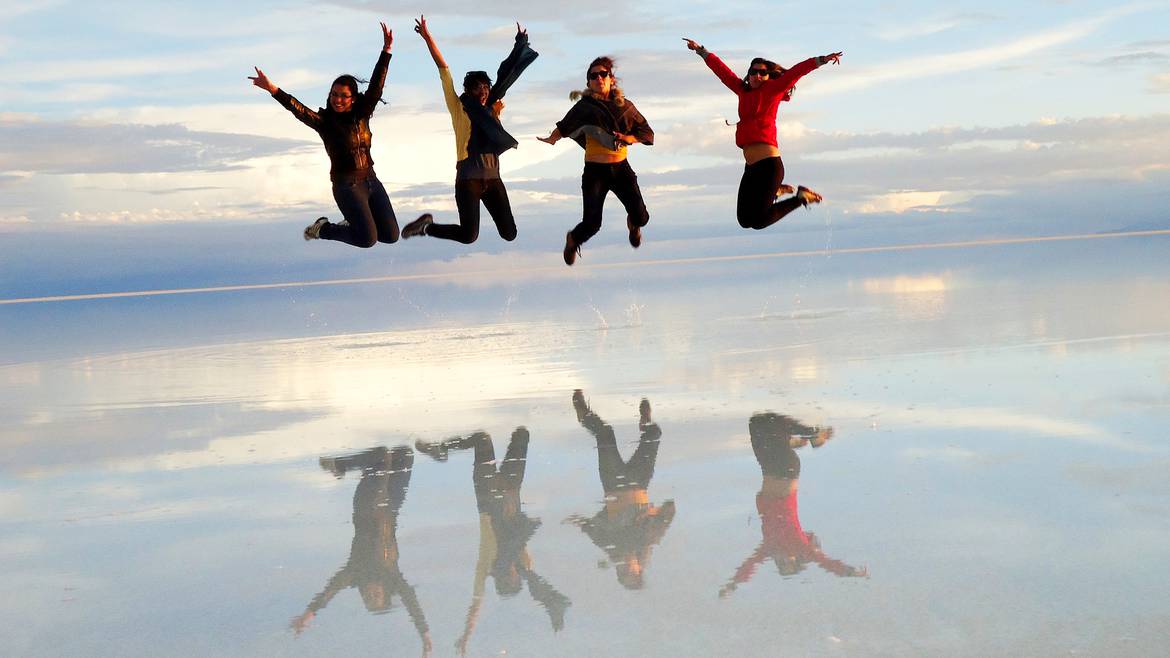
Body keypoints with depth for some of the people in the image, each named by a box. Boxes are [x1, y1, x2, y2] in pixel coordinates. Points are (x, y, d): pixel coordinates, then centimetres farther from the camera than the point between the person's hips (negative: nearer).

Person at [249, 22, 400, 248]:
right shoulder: (324, 120, -8)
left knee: (391, 236, 5)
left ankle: (352, 223, 30)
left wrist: (386, 50, -12)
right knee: (367, 240, -15)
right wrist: (273, 89, -39)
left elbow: (376, 85, -3)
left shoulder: (362, 114, 3)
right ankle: (322, 229, 9)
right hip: (346, 185, -5)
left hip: (371, 180, 6)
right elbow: (298, 109, -23)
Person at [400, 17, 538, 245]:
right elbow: (443, 70, -1)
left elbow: (505, 76, 20)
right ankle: (427, 226, 15)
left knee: (509, 234, 0)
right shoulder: (459, 108, 2)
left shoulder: (492, 109, 13)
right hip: (468, 179, -5)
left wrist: (520, 44, 25)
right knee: (468, 236, -12)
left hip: (493, 178, 5)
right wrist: (428, 38, -3)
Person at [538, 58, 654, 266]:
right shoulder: (585, 106, -3)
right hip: (595, 171, -2)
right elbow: (564, 126, 2)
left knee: (640, 216, -11)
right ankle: (573, 240, 27)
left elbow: (647, 133, 7)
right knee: (591, 224, -10)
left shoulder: (624, 105, 4)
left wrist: (628, 138, -8)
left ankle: (633, 224, 30)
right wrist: (551, 139, -10)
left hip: (621, 168, 2)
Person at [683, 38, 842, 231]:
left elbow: (797, 71, -5)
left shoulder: (773, 89, 3)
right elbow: (721, 70, 26)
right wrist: (701, 51, 34)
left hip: (769, 163, -7)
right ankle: (776, 190, 30)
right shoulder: (743, 90, 17)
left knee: (759, 221, -10)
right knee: (745, 220, 10)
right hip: (750, 166, 7)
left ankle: (801, 197, 9)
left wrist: (822, 60, -17)